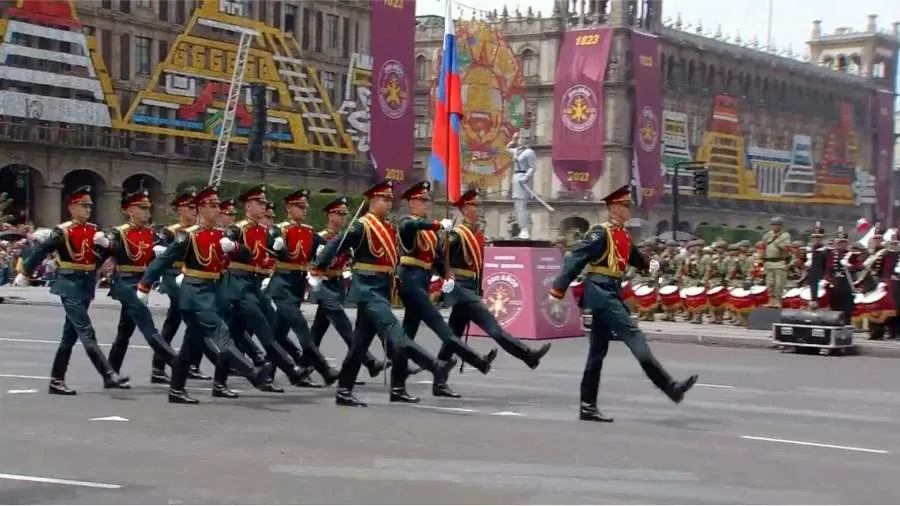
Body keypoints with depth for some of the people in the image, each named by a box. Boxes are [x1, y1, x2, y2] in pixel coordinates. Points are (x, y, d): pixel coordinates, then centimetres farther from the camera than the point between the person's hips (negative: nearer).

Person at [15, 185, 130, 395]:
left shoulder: (93, 230, 9)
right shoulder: (63, 231, -10)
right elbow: (40, 250, -6)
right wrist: (24, 272, -2)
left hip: (86, 286, 7)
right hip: (70, 285, -7)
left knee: (70, 335, 11)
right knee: (87, 334, -12)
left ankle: (56, 381, 18)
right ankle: (109, 376, -18)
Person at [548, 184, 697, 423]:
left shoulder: (623, 236, 15)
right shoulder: (600, 233, -10)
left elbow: (634, 257, 29)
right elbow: (575, 260, -15)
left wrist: (650, 264, 5)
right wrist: (558, 291, -19)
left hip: (612, 293, 10)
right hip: (601, 292, -10)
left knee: (598, 351, 10)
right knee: (633, 336, -15)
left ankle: (588, 406, 13)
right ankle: (670, 387, -20)